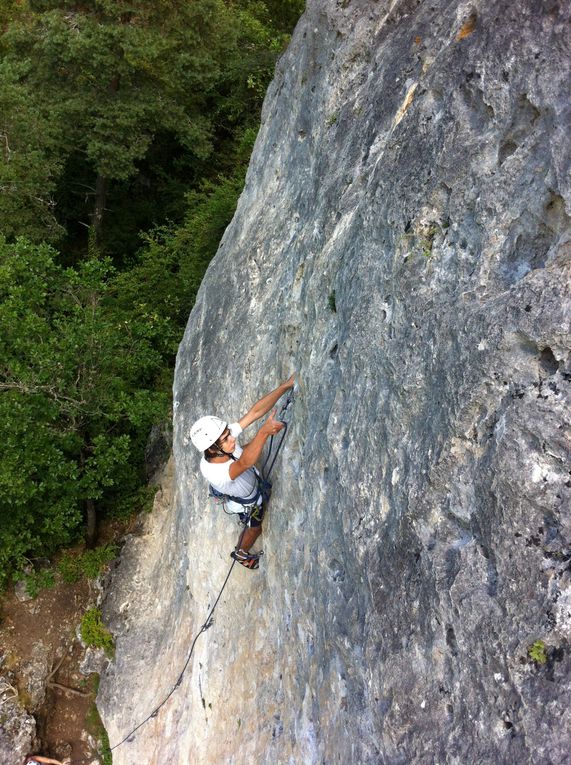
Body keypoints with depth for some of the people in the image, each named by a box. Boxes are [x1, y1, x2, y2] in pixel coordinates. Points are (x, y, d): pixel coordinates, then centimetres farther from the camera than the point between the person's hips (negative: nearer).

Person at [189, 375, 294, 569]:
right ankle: (242, 553, 55)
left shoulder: (224, 436, -34)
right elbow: (245, 463, -68)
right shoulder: (213, 472, -49)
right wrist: (264, 432, -84)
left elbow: (255, 411, -36)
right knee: (255, 527, 24)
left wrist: (286, 386, -43)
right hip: (248, 502, -5)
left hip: (253, 480, 5)